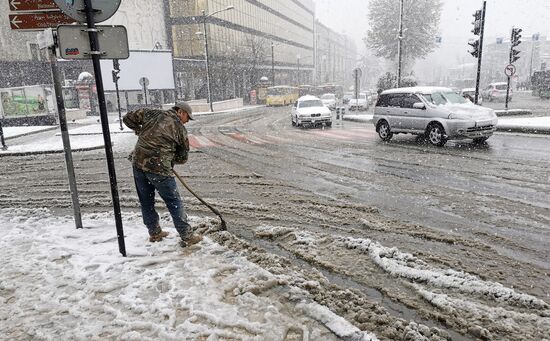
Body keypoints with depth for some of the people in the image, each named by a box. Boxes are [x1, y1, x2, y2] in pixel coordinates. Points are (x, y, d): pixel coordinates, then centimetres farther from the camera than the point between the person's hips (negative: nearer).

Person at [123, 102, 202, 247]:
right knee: (174, 202, 5)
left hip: (138, 163, 5)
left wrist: (140, 130, 28)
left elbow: (128, 118, 14)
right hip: (159, 168, -5)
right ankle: (187, 236, 10)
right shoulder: (180, 128, 1)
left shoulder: (151, 114, 11)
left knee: (146, 201, 18)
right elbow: (182, 157, 8)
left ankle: (154, 233, 32)